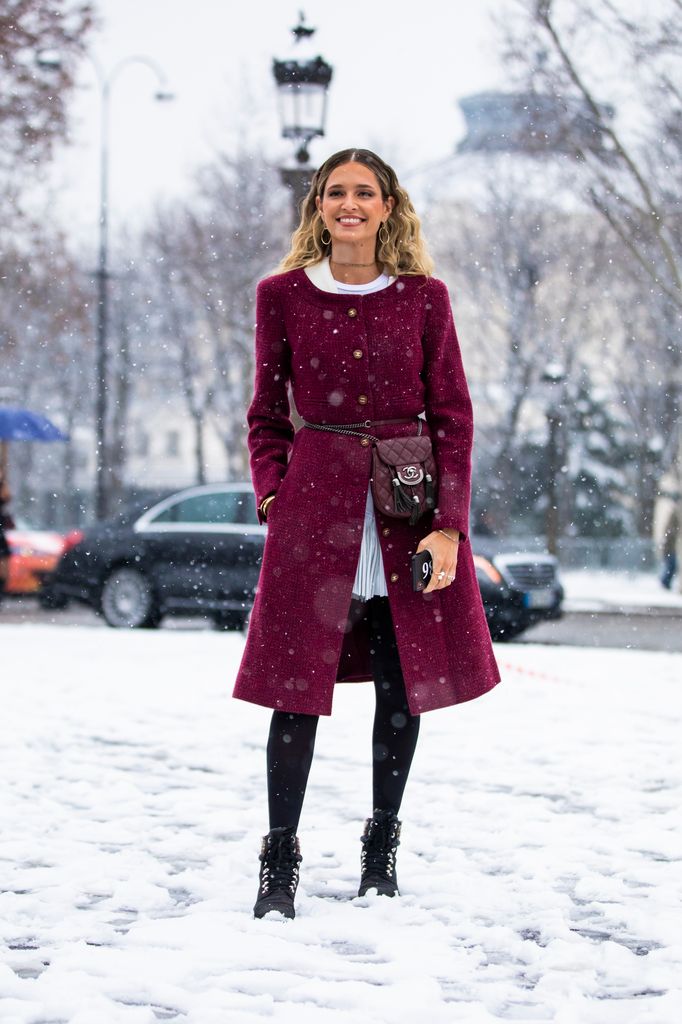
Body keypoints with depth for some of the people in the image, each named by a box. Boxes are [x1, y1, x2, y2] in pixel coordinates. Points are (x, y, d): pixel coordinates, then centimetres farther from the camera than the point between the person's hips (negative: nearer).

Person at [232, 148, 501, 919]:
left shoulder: (424, 298, 4)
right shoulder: (282, 295, 5)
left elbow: (453, 416, 4)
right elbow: (267, 414, 11)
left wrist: (449, 525, -5)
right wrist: (271, 497, -2)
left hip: (410, 510, 1)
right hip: (315, 505, -1)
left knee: (405, 685, 6)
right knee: (298, 686, -4)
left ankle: (382, 851, 23)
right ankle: (279, 863, 5)